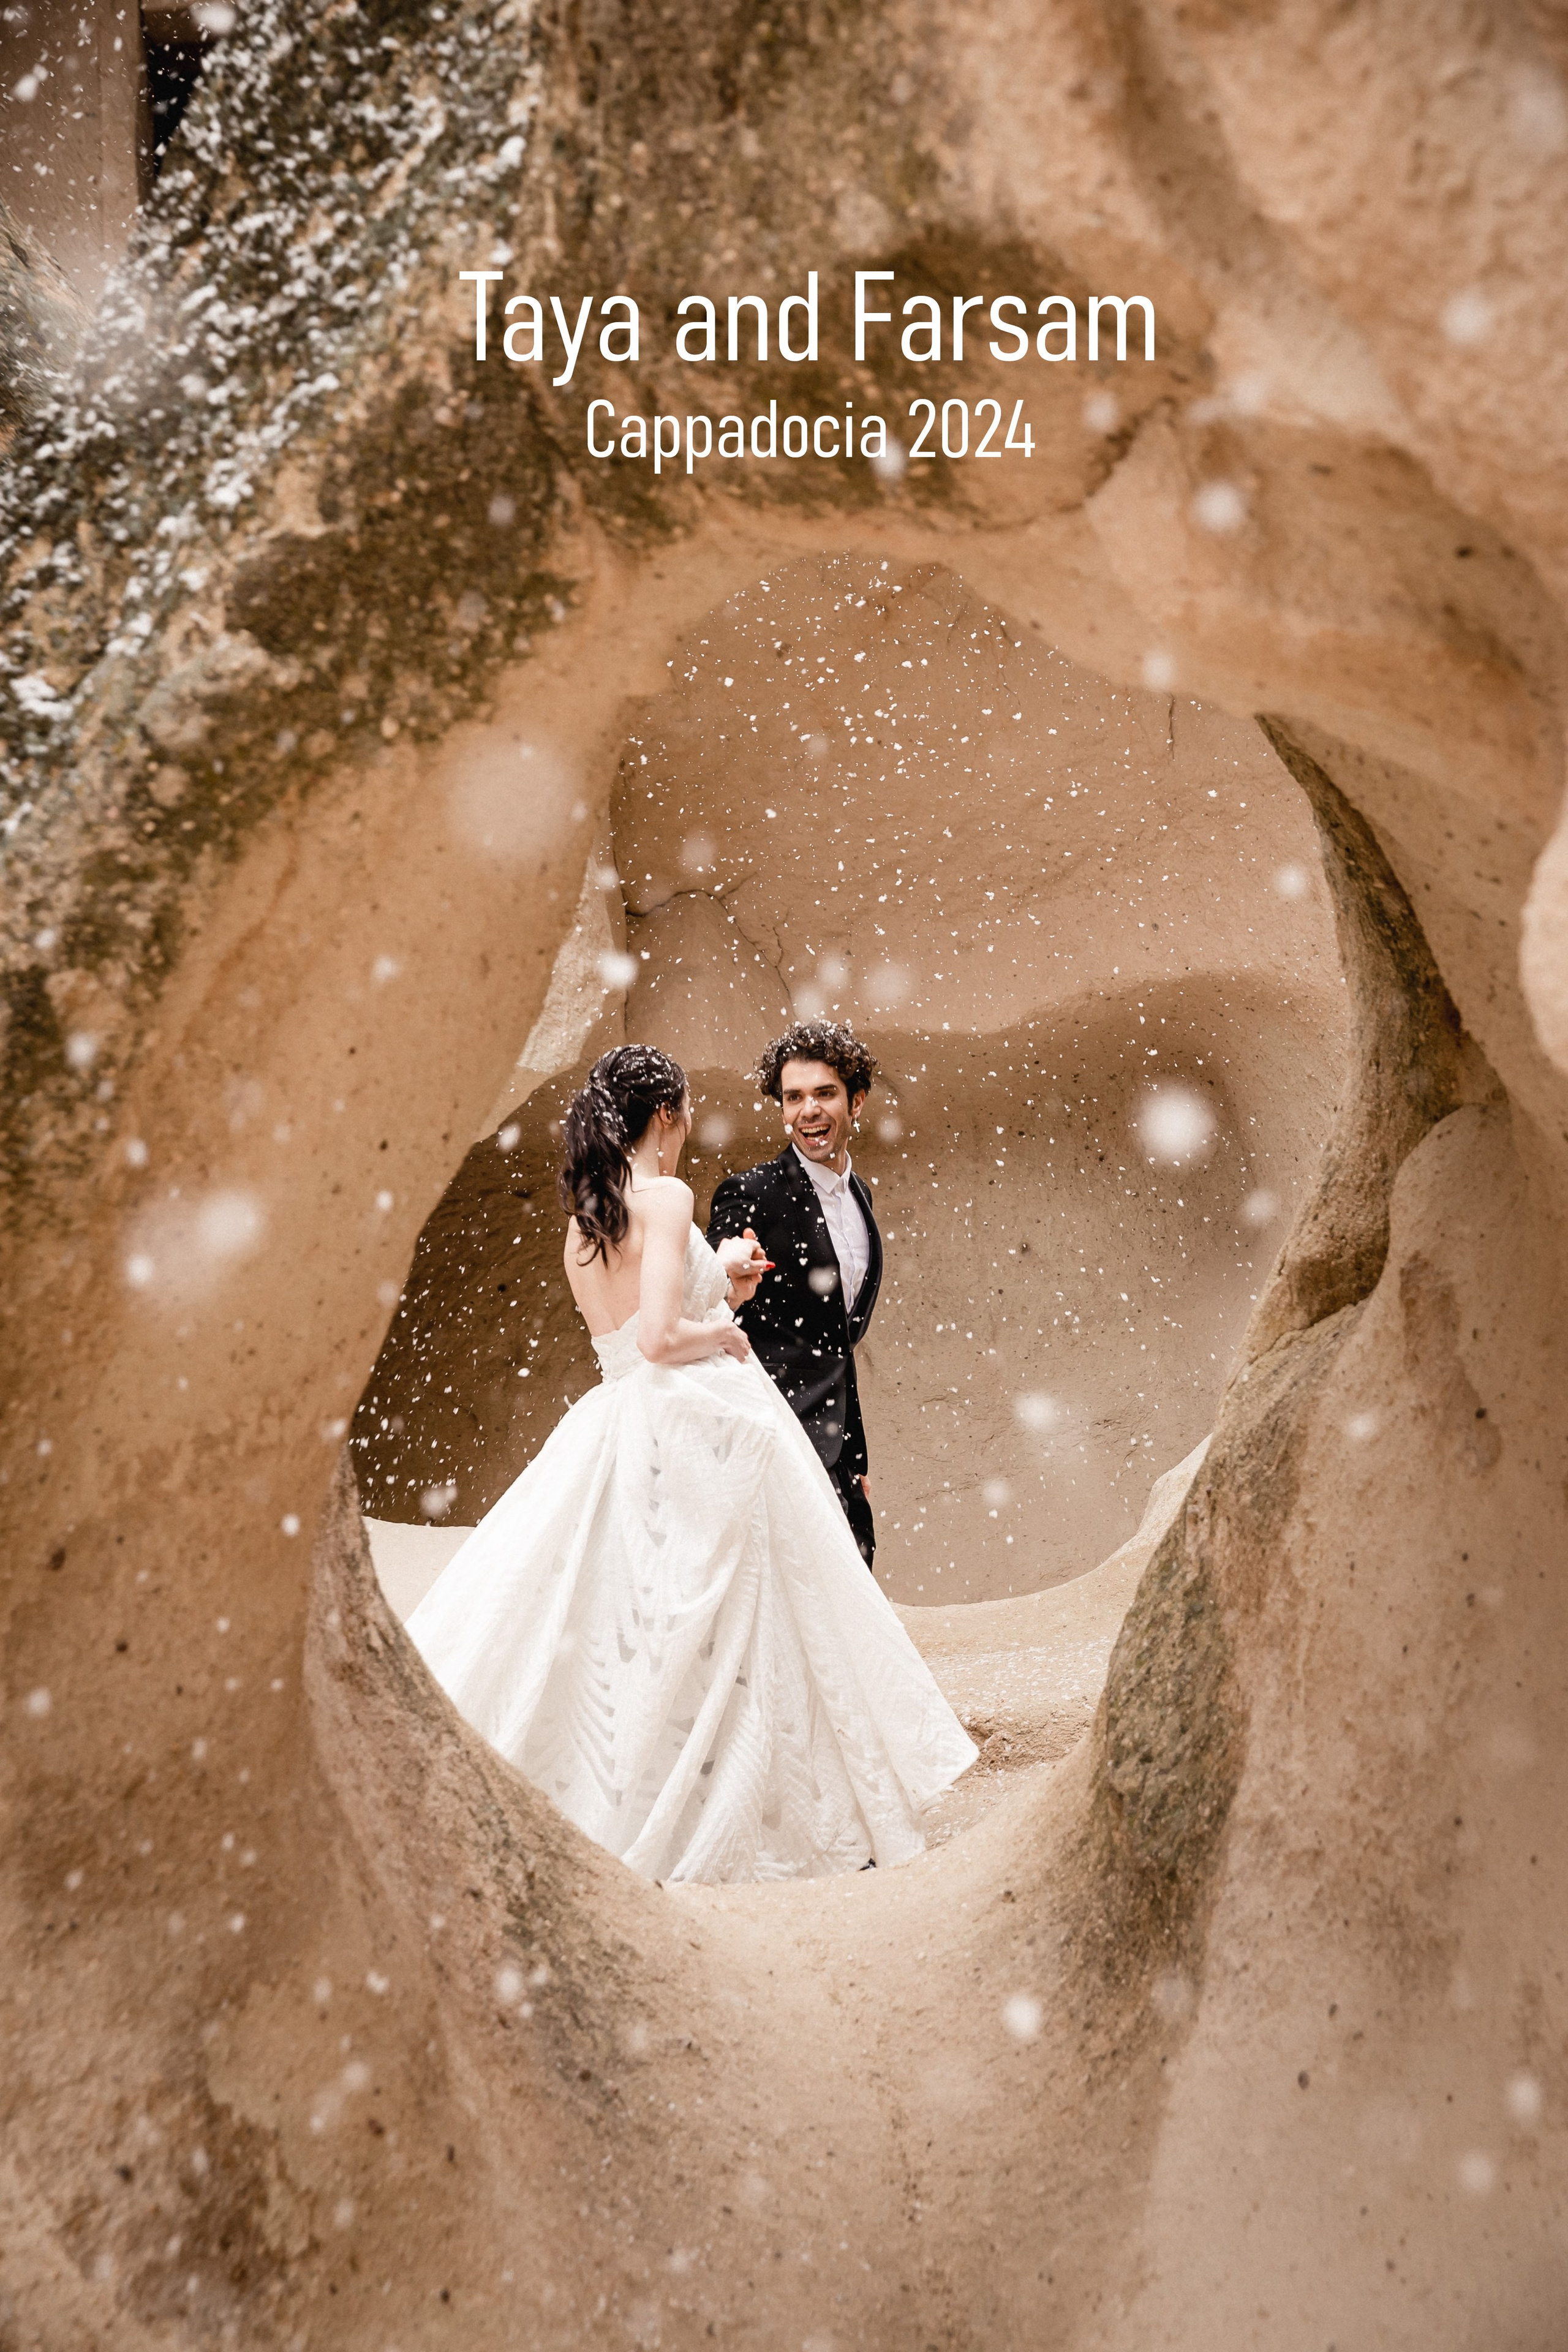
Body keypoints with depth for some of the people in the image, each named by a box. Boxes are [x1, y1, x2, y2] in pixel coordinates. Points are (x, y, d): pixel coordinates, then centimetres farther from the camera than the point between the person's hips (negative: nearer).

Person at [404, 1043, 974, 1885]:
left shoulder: (582, 1218, 14)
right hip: (702, 1435, -8)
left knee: (608, 1628, 11)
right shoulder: (666, 1197, -11)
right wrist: (723, 1328, -3)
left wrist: (716, 1283, 18)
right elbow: (660, 1337, -20)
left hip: (619, 1432, 8)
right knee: (715, 1636, 2)